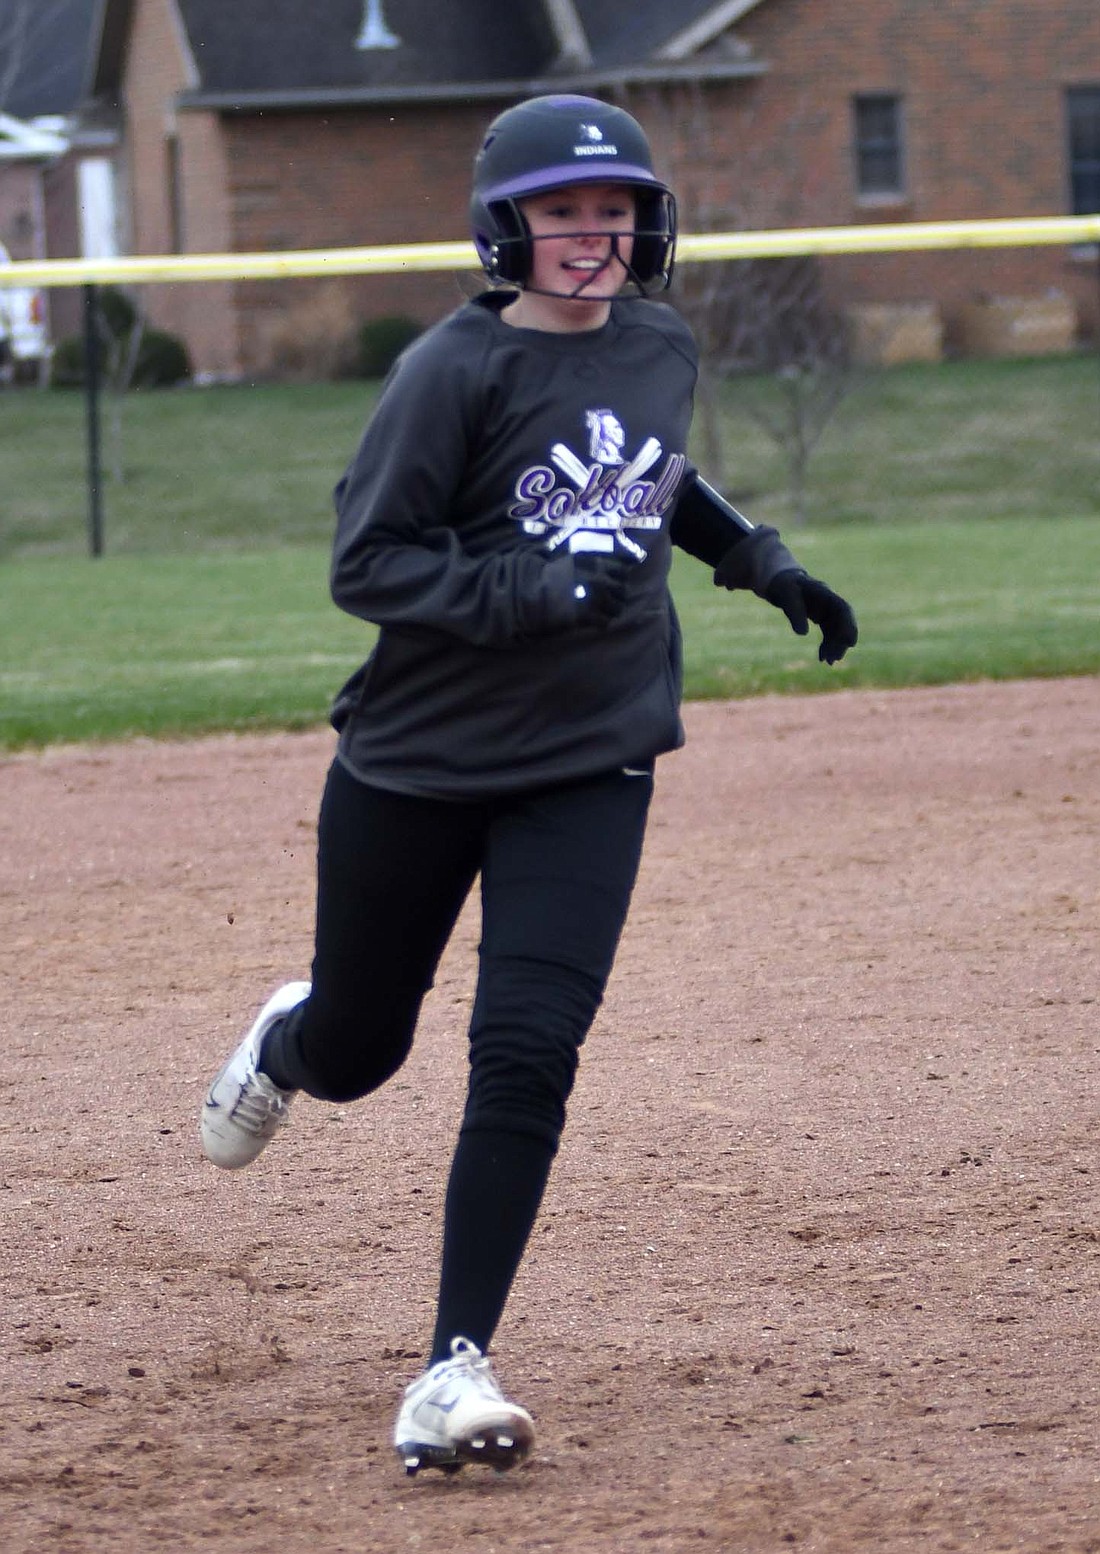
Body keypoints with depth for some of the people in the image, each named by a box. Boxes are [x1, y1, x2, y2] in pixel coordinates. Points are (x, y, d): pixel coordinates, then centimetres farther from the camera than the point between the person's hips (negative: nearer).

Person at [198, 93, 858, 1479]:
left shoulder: (663, 351, 4)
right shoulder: (456, 370, -15)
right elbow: (366, 563, -17)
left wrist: (757, 558, 16)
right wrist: (543, 592, -27)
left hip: (590, 765, 3)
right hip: (418, 762, -3)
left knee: (525, 1056, -12)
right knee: (358, 1049, 14)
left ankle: (456, 1368, -7)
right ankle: (283, 1044, 54)